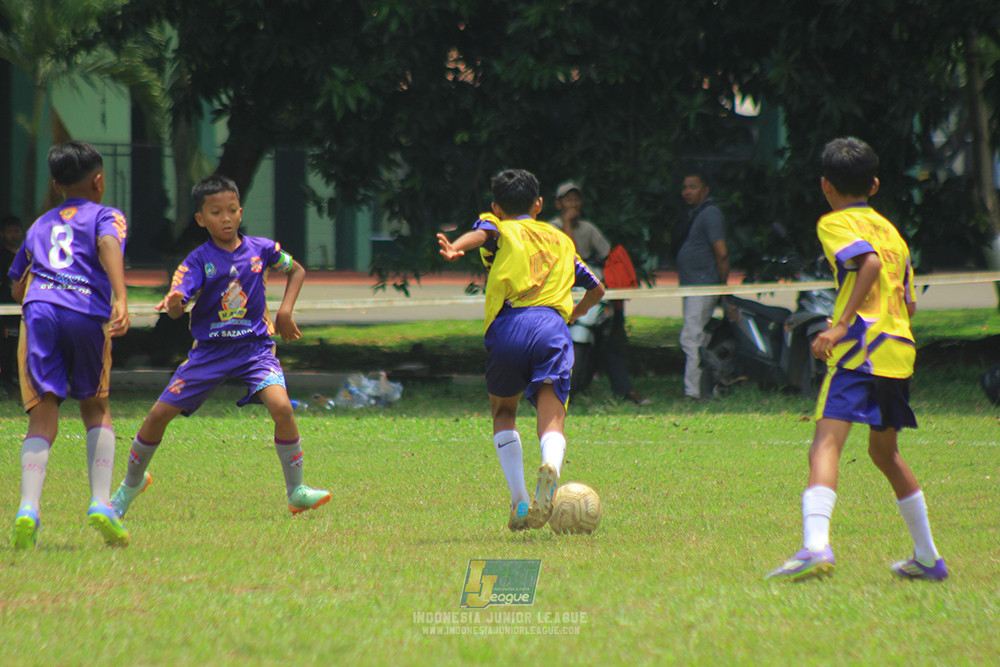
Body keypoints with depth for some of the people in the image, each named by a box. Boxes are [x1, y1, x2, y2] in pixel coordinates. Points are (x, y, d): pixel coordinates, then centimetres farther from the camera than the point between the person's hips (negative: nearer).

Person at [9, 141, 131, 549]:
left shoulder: (40, 225, 31)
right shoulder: (106, 216, 18)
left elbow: (17, 288, 34)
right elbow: (109, 245, -6)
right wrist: (120, 299, -20)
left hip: (38, 310, 2)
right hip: (87, 313, -2)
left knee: (43, 416, -2)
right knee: (96, 408, 16)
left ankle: (28, 508, -23)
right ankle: (101, 504, 2)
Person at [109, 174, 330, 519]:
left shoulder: (260, 249, -1)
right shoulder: (198, 260, -7)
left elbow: (297, 271, 18)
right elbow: (177, 308, -20)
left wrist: (285, 310, 4)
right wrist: (173, 303, -44)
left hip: (254, 347, 0)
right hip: (209, 350, 0)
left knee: (281, 406, -25)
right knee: (159, 414, -1)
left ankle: (296, 491, -10)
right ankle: (132, 482, 26)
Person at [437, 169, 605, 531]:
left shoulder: (500, 229, 22)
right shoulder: (560, 239, 33)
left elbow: (482, 233, -5)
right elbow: (597, 289, 39)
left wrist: (455, 248, -26)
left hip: (509, 326, -1)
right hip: (554, 326, 1)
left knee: (503, 413, 21)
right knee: (551, 420, -9)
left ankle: (519, 502, 10)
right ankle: (551, 465, -45)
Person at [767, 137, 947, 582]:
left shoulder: (835, 223, 1)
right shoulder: (890, 230, 23)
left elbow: (870, 262, -18)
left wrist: (841, 324, -21)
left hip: (861, 347, -8)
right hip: (900, 349, 8)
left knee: (826, 443, -18)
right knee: (884, 450, 24)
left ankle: (816, 545, -40)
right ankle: (927, 557, 30)